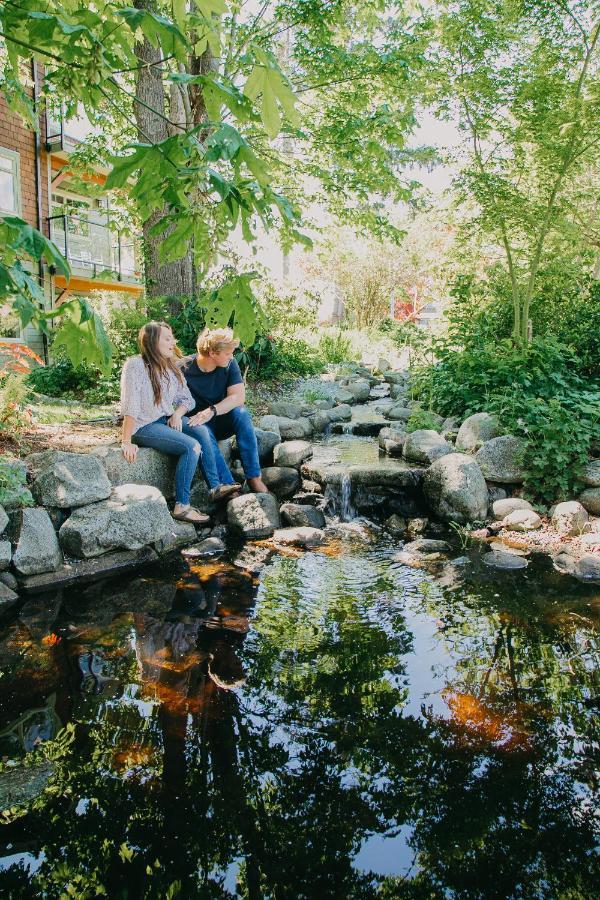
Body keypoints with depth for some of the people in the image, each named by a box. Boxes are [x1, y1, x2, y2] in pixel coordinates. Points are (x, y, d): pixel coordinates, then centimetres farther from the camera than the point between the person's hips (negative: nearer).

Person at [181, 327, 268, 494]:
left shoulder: (230, 365, -6)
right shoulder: (184, 369, -13)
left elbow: (238, 397, -17)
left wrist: (211, 411, -31)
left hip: (223, 421, 3)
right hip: (198, 423, -2)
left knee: (241, 413, -29)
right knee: (202, 433, -36)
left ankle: (254, 476, -27)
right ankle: (227, 485, -44)